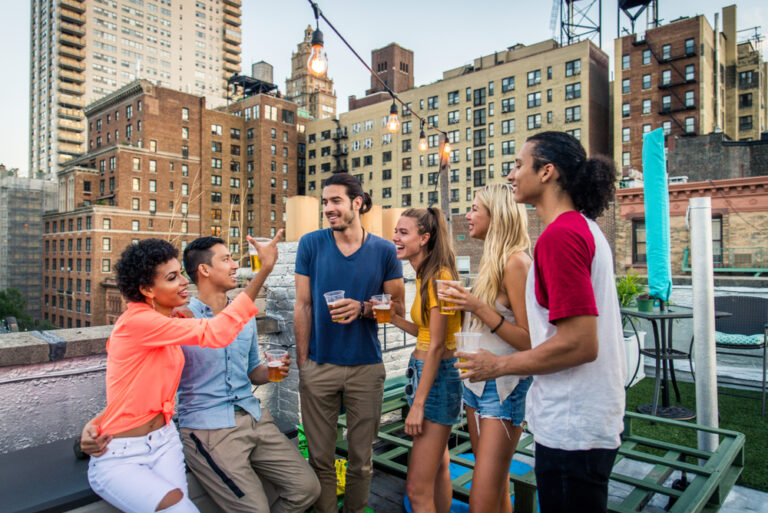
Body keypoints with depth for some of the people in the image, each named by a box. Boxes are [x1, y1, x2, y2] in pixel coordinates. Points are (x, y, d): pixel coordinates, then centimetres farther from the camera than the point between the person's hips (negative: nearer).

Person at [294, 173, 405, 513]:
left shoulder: (384, 250, -1)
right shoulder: (311, 244, -1)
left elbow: (397, 305, 4)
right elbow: (303, 305, 2)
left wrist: (363, 308, -15)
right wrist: (301, 360, -1)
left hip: (366, 367, 0)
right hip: (319, 366, 0)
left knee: (362, 459, 13)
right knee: (321, 458, 11)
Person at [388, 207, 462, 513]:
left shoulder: (438, 276, -18)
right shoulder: (425, 275, 11)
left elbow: (437, 345, -20)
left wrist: (418, 404, -18)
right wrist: (393, 317, 2)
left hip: (437, 377, -10)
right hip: (425, 372, 10)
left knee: (418, 488, -3)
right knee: (438, 468, 22)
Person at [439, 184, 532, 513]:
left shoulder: (515, 262, -15)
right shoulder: (491, 260, 12)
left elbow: (530, 342, -19)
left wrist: (480, 308, -25)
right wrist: (465, 305, 11)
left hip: (503, 387, -9)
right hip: (476, 383, 9)